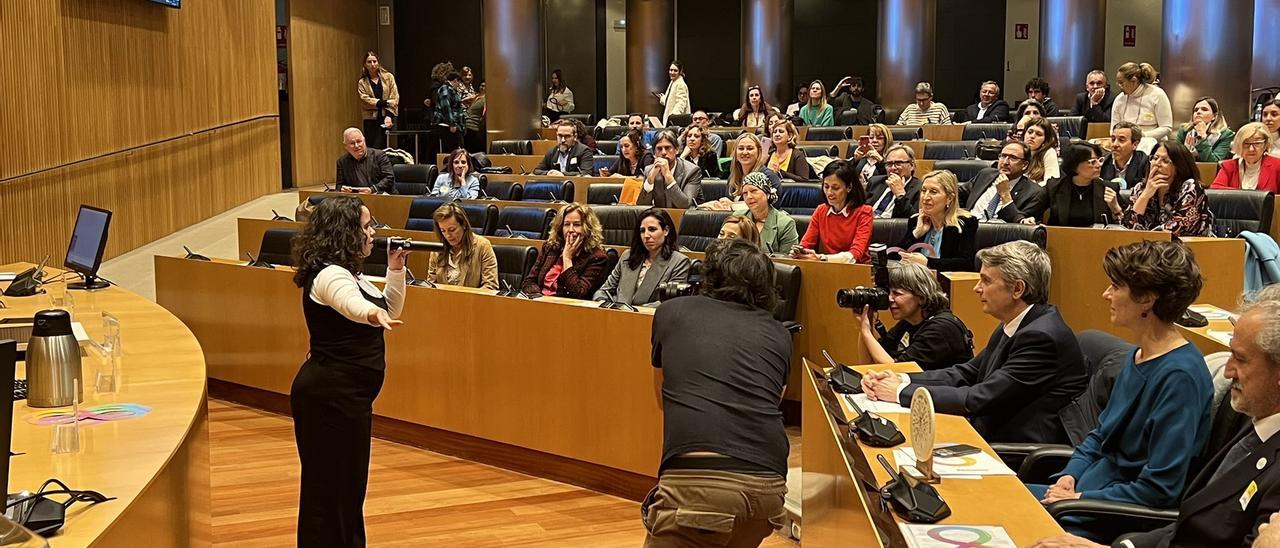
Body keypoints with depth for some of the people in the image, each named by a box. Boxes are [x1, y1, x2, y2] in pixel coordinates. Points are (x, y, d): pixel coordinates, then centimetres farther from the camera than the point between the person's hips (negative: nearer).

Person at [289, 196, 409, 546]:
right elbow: (352, 304, -43)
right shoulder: (329, 275, -19)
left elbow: (391, 309, 21)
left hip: (346, 394, 11)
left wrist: (396, 269, 9)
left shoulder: (348, 272, 13)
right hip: (330, 395, -11)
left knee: (349, 482, 19)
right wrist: (373, 313, -63)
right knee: (331, 485, -3)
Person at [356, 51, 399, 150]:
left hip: (386, 117, -1)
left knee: (378, 148, -13)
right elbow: (365, 100, -5)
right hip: (371, 119, 1)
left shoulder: (388, 77, 7)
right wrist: (384, 103, -16)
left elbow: (394, 98, 0)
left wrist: (389, 115, -12)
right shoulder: (362, 82, 8)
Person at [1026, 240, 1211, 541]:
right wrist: (1070, 475, 0)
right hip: (1087, 487, 9)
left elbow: (1159, 488, -23)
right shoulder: (1137, 356, 8)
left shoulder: (1180, 375, -21)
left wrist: (1080, 499, -17)